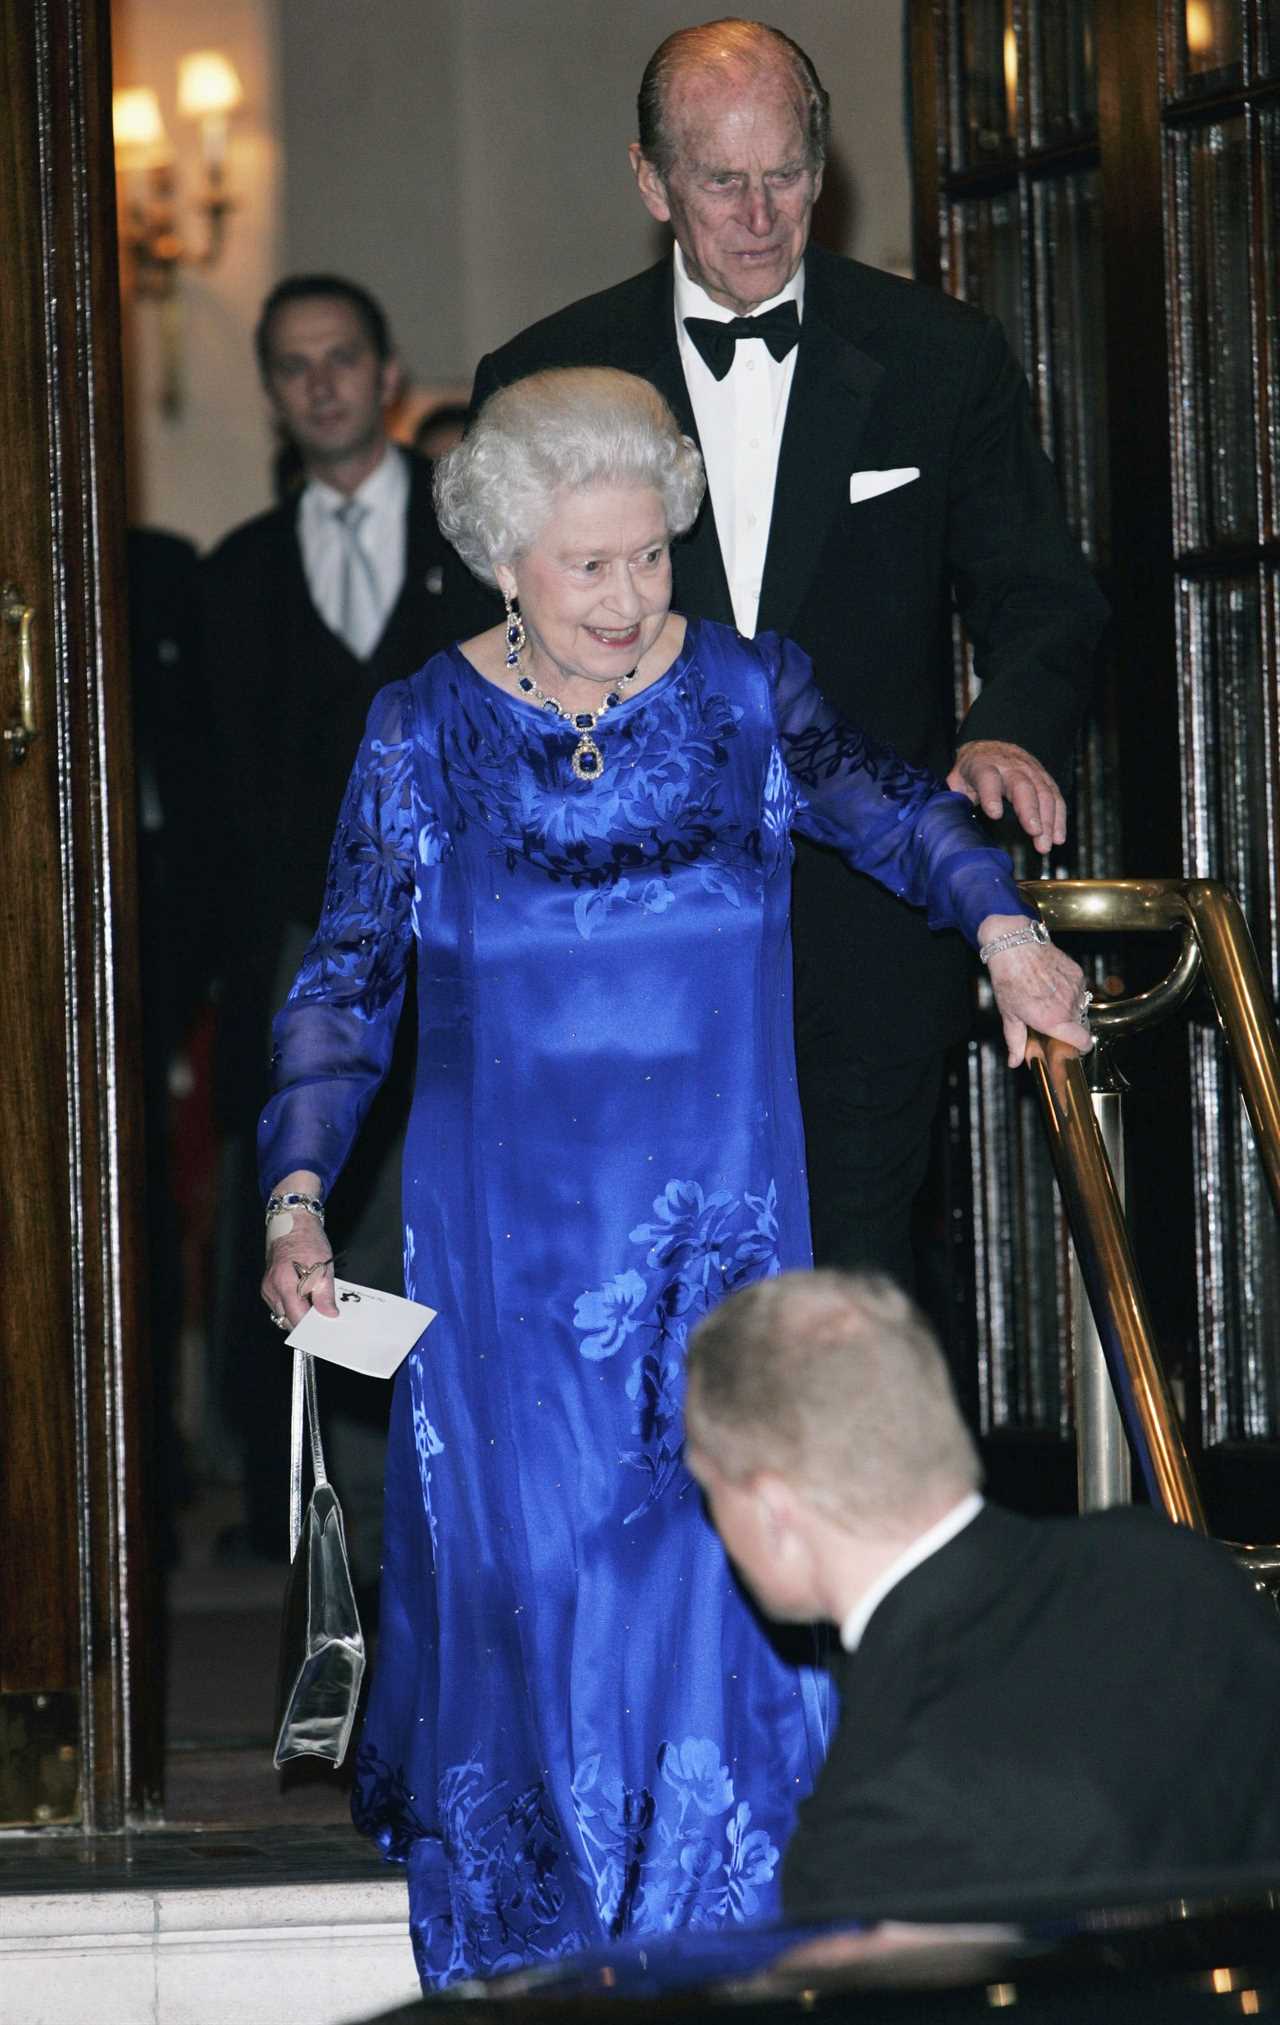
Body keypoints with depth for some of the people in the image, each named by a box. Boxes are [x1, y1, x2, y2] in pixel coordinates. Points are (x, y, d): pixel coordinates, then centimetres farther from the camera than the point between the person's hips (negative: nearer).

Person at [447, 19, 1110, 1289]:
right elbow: (486, 656, 9)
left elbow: (1041, 600, 6)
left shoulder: (941, 361, 5)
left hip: (868, 936, 0)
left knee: (857, 1272, 0)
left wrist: (1011, 729, -18)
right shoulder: (540, 382, 6)